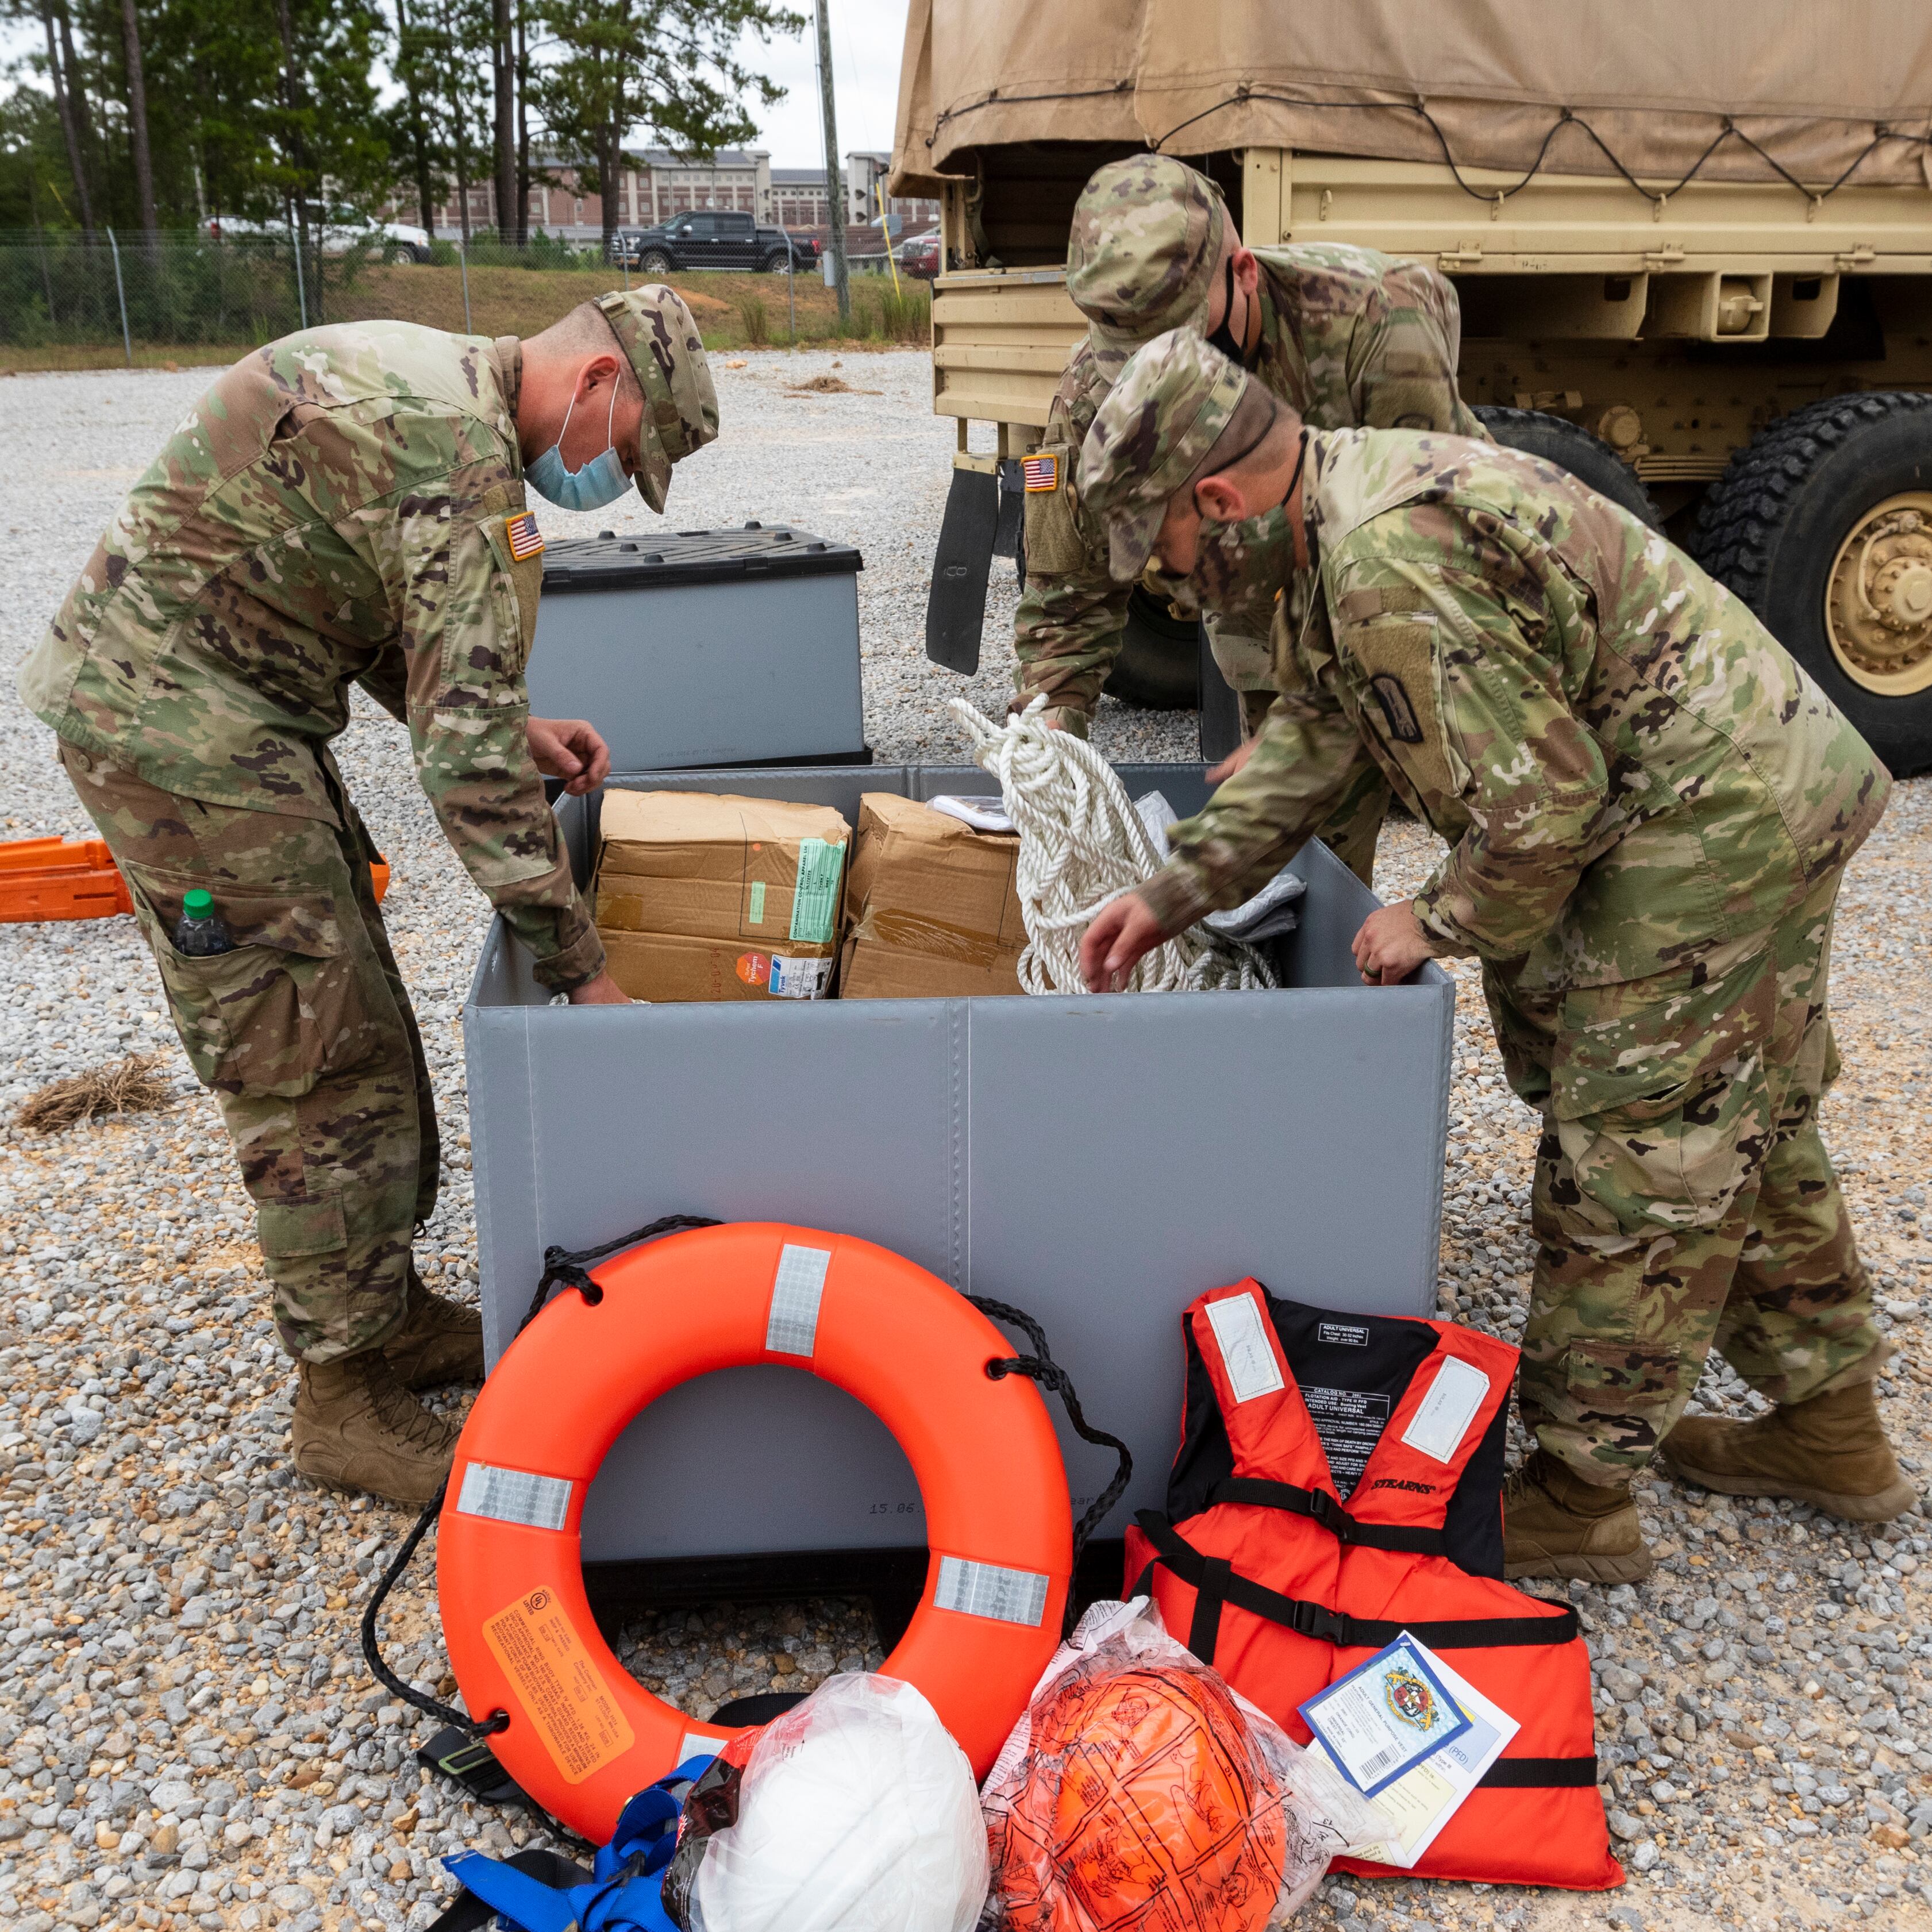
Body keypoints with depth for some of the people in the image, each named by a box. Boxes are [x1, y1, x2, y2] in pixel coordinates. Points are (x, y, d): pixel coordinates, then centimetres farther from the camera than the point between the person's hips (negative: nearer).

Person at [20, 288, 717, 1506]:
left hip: (237, 704, 10)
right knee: (315, 1066, -6)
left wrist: (511, 726, 8)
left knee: (363, 1030, 14)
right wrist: (582, 965, -21)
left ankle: (390, 1312, 27)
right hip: (176, 718, -10)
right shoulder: (459, 452, -23)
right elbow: (469, 753, -26)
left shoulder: (442, 389, 10)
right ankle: (350, 1401, 6)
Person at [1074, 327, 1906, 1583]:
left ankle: (1580, 1496, 16)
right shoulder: (1347, 498, 8)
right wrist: (1172, 895, 13)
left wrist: (1442, 923, -10)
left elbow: (1542, 798, -27)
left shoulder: (1391, 564, -27)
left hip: (1710, 829, -11)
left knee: (1632, 1169, 0)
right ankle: (1832, 1429, 38)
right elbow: (1311, 741, 16)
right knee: (1750, 1130, 21)